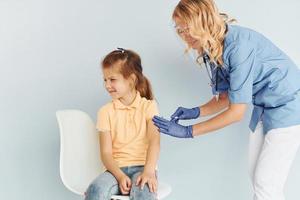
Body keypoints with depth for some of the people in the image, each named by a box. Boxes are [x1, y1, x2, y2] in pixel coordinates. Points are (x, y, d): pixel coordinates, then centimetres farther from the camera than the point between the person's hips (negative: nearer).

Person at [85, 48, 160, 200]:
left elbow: (154, 140, -11)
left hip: (142, 167, -1)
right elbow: (106, 153, 0)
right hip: (116, 168, 1)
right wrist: (120, 176, -18)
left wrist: (149, 171, -27)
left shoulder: (148, 106, 3)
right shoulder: (106, 111, 6)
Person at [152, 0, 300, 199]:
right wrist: (195, 112, -12)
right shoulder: (212, 50, -4)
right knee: (257, 177, 10)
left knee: (266, 183, -7)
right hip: (264, 108, 8)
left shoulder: (239, 45, -29)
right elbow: (226, 98, 5)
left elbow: (237, 112, -25)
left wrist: (188, 131, -23)